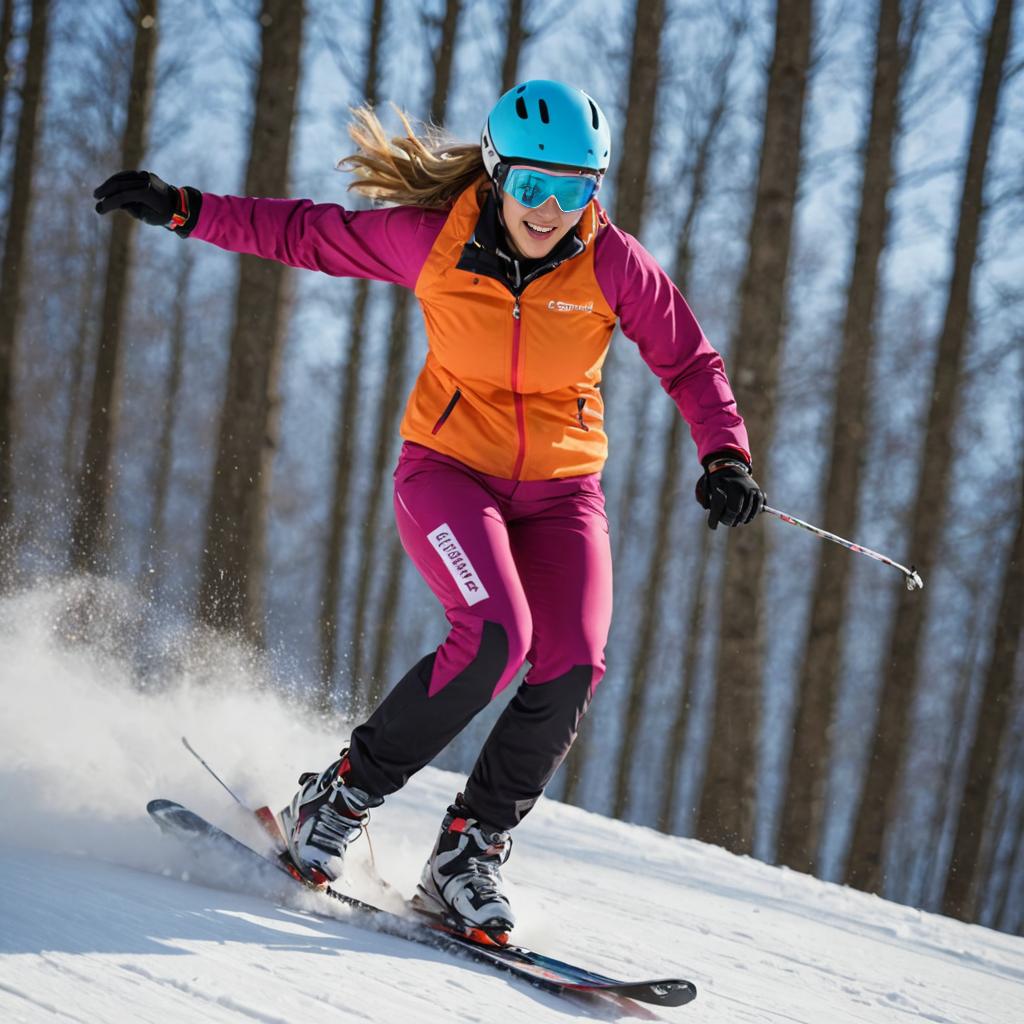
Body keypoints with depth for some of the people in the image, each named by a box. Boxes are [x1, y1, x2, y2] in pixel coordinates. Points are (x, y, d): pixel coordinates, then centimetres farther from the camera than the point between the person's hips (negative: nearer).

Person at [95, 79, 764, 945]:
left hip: (561, 489, 2)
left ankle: (467, 854, -2)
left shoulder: (612, 265, -12)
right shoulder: (430, 238, -13)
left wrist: (725, 457, -15)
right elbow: (306, 233, -1)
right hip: (448, 468, -2)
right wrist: (184, 211, -5)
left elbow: (690, 363, -1)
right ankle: (344, 793, -7)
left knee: (572, 667, -18)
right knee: (494, 635, -27)